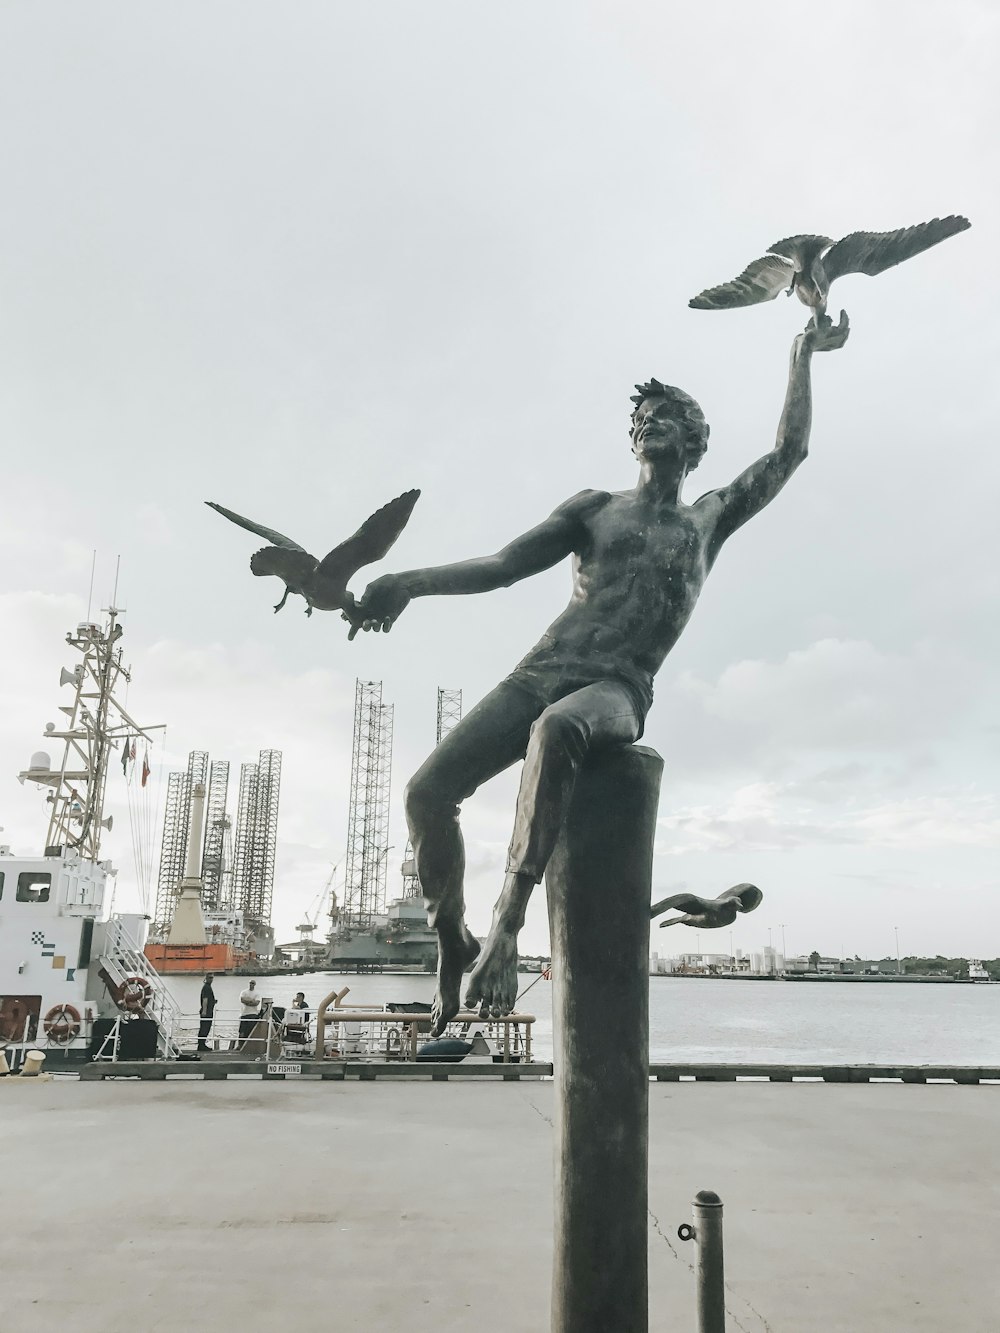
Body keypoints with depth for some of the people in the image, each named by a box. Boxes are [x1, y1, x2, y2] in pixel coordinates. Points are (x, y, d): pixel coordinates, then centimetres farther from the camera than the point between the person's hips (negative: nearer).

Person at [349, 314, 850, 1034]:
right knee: (428, 792, -16)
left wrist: (804, 354, 21)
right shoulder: (595, 508, 22)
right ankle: (453, 942, 5)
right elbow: (506, 564, 12)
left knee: (556, 729, -42)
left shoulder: (710, 520, 22)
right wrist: (412, 583, -2)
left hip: (618, 691, -3)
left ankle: (507, 925, -39)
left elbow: (789, 453, 18)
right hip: (541, 671, 3)